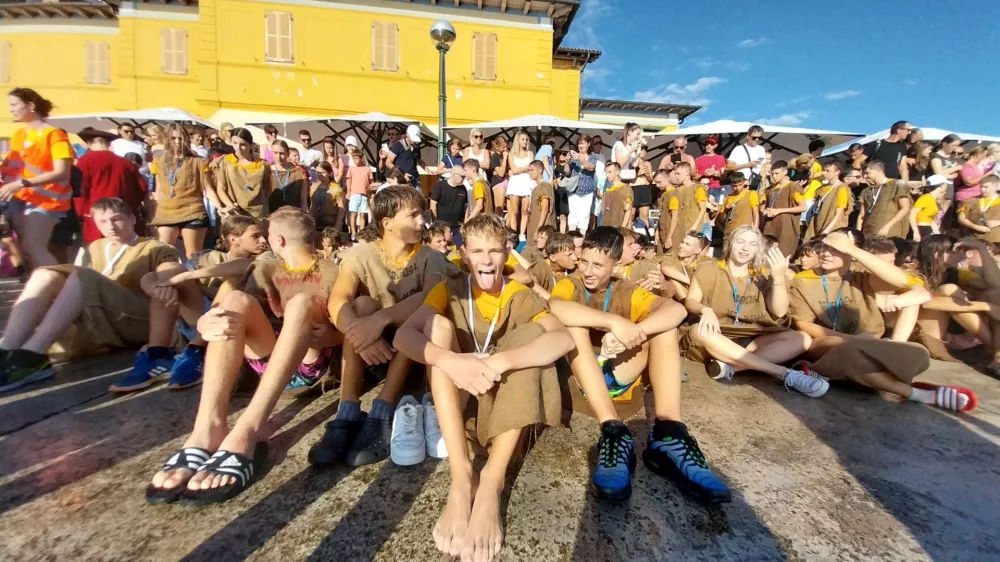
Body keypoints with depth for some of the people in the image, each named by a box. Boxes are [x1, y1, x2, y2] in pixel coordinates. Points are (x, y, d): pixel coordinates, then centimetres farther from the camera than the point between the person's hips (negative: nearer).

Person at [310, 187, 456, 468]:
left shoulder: (430, 257, -9)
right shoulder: (361, 254, -8)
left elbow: (431, 297, -30)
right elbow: (337, 302, -24)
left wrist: (381, 318, -44)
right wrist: (360, 332, -43)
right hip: (371, 349, 1)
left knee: (420, 311, -29)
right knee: (362, 304, -26)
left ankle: (381, 416, -31)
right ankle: (348, 415, -30)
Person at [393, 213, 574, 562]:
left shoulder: (521, 296, -3)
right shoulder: (449, 290, -3)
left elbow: (564, 338, -24)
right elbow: (402, 335, -20)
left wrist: (499, 362, -39)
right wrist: (450, 360, -40)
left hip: (505, 392, 0)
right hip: (455, 389, 1)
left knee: (533, 332, -25)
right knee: (438, 323, -25)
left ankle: (493, 478, -35)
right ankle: (461, 475, -37)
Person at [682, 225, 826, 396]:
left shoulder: (763, 275, 12)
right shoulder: (708, 268, 5)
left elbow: (779, 311, 0)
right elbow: (690, 302, -4)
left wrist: (779, 276, -11)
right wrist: (705, 310, -27)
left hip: (753, 339, 4)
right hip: (719, 338, -3)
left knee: (802, 339, -17)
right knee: (698, 331, -36)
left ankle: (729, 366, -34)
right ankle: (785, 374, -36)